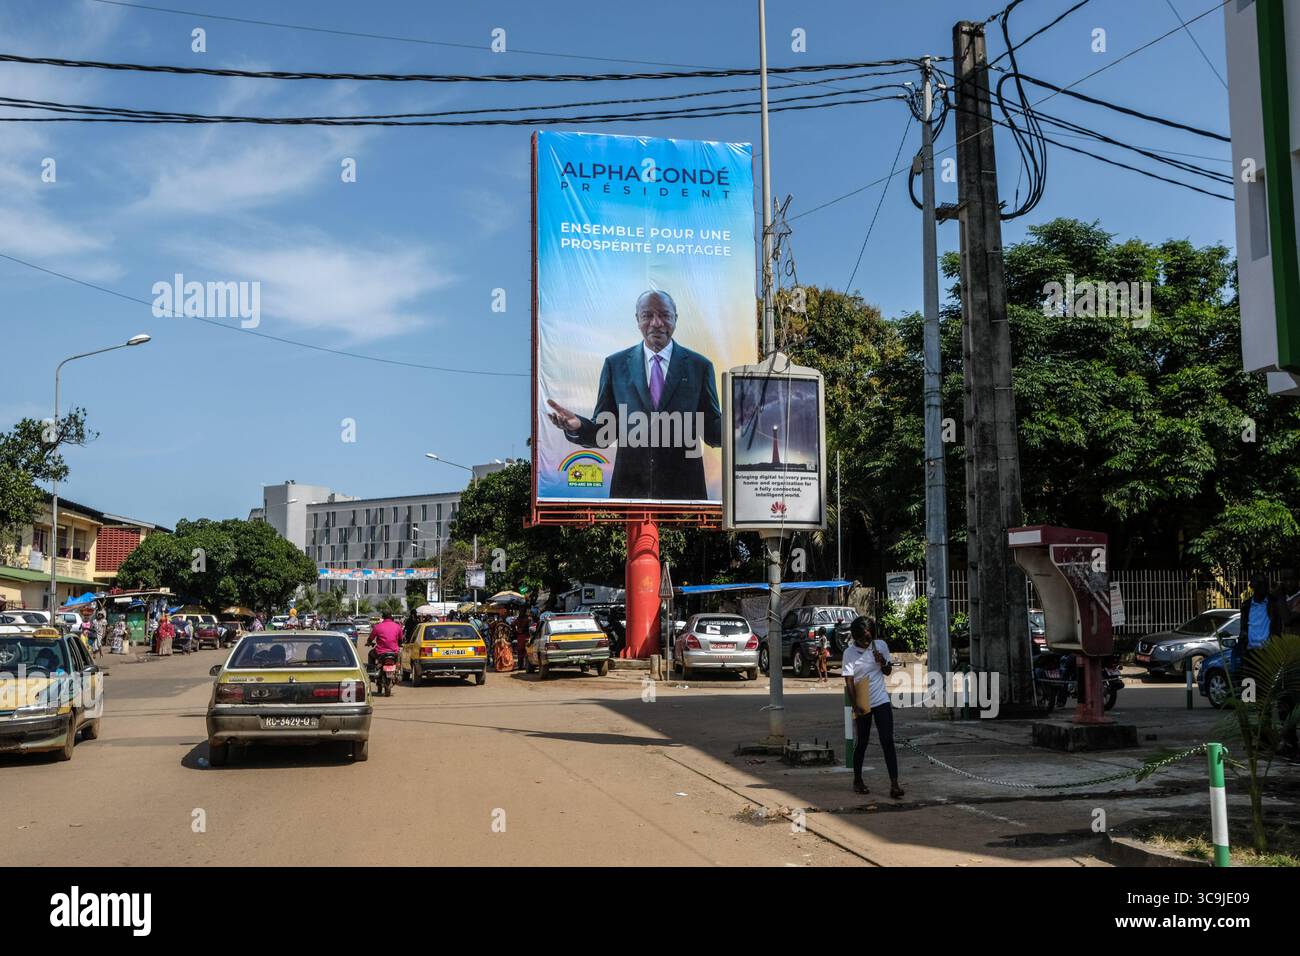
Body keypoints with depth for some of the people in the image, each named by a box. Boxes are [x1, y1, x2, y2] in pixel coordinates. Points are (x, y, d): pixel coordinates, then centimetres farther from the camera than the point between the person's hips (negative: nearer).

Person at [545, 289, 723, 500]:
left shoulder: (700, 366, 2)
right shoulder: (615, 364, 4)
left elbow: (711, 431, 3)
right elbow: (605, 432, 4)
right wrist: (576, 426, -17)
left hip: (684, 488, 0)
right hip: (629, 487, 0)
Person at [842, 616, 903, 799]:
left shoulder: (881, 646, 0)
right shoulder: (850, 653, -9)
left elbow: (888, 672, 12)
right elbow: (849, 682, -12)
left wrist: (883, 663, -11)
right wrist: (856, 706, -20)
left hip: (881, 701, 2)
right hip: (861, 705, -2)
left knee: (888, 741, -6)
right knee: (861, 743, 9)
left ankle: (894, 784, -10)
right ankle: (857, 780, 27)